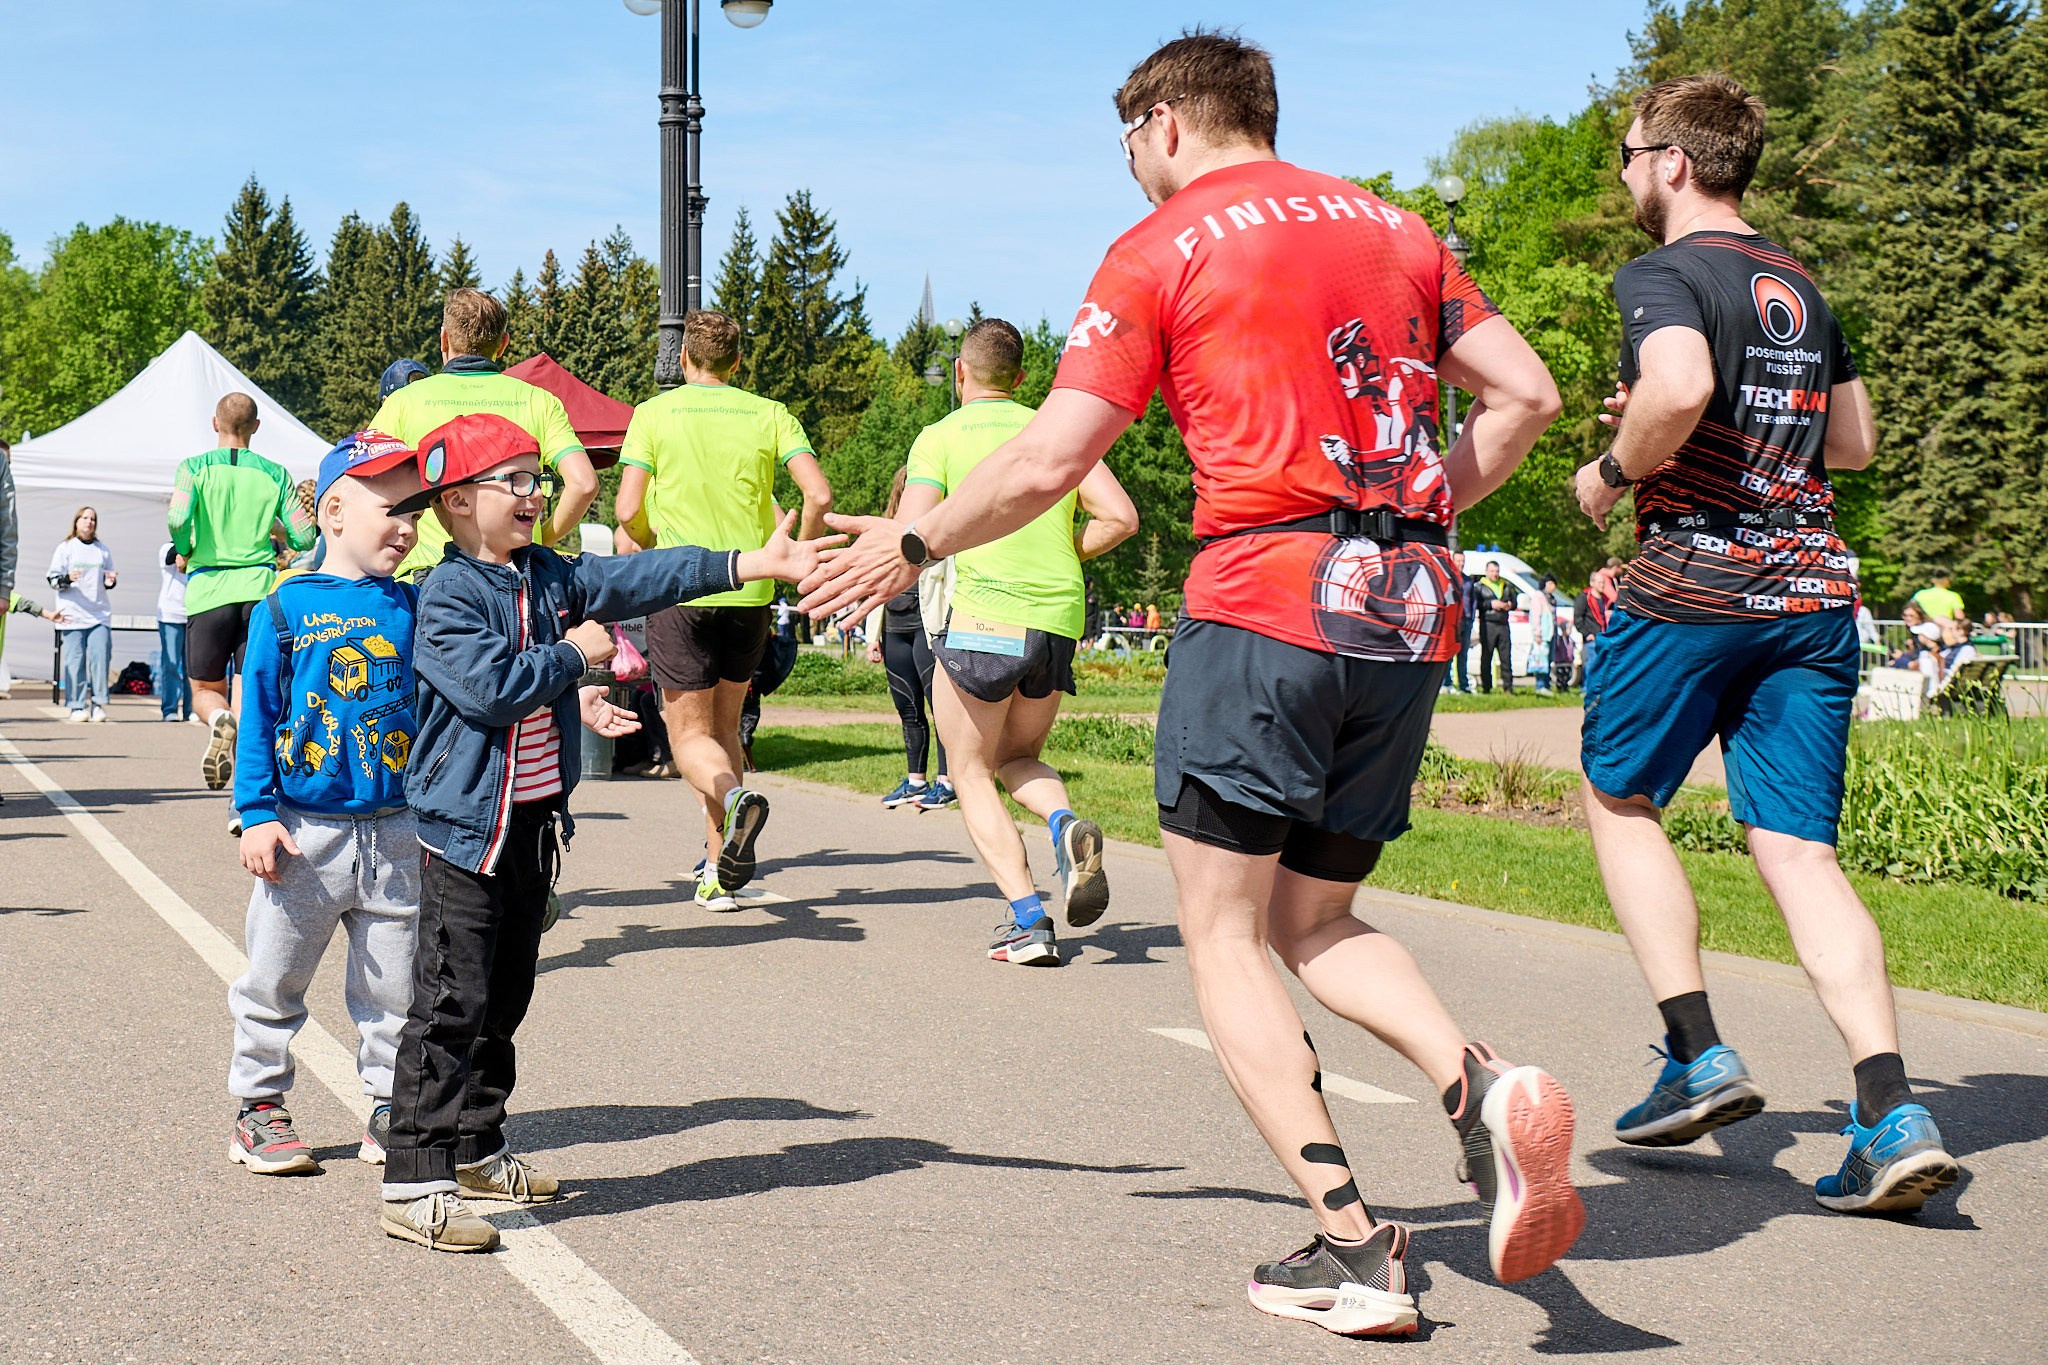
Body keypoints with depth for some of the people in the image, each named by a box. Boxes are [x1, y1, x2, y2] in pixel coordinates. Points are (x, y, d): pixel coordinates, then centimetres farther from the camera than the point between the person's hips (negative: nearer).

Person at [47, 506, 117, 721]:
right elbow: (52, 579, 3)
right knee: (75, 660, -4)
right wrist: (67, 579, -17)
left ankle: (98, 704, -3)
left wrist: (110, 582, -1)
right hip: (73, 613, -2)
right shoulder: (65, 548, 5)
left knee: (101, 657, -8)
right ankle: (77, 706, -1)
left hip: (100, 614, 2)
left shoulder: (103, 549, 14)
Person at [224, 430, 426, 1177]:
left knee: (395, 987, 8)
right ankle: (259, 1109, 22)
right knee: (273, 983, 8)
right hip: (304, 830, -2)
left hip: (394, 832, 3)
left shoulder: (409, 609, 5)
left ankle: (392, 1114, 20)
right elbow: (257, 716, -3)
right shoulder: (287, 608, -4)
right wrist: (256, 814, -9)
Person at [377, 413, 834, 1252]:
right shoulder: (446, 595, -13)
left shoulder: (551, 577, 10)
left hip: (534, 820, 8)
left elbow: (637, 579, 3)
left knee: (505, 996, 16)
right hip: (464, 825, -8)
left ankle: (475, 1152, 29)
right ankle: (414, 1184, -6)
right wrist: (574, 656, -10)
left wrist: (753, 563, -5)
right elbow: (492, 688, -24)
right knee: (451, 1004, -9)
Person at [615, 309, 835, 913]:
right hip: (749, 591, 3)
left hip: (679, 591, -3)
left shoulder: (654, 414, -1)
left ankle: (734, 795, -30)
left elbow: (628, 510, -7)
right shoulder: (768, 414, 4)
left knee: (690, 735, 4)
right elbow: (819, 493, -7)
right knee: (724, 723, 18)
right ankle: (718, 870, 12)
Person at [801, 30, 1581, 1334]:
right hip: (1412, 611, 6)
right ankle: (1481, 1087, -11)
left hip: (1267, 603, -6)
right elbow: (1526, 394, 12)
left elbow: (1048, 462, -2)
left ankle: (1353, 1251, -6)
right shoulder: (1392, 226, 17)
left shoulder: (1162, 248, 1)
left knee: (1226, 937, 4)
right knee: (1316, 924, 17)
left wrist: (911, 546, 12)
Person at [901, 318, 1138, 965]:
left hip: (984, 618, -4)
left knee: (972, 774, 8)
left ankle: (1028, 919, -7)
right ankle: (1066, 824, -9)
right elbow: (1120, 517, 2)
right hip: (1060, 621, 4)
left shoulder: (941, 437, 1)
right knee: (1018, 759, 24)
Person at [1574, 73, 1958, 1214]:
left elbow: (1678, 389, -27)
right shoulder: (1801, 288, 18)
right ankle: (1893, 1114, -12)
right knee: (1798, 849, 2)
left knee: (1621, 799, 16)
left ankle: (1699, 1057, 8)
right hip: (1815, 593, 6)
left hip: (1691, 588, -6)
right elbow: (1854, 442, 27)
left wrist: (1617, 469, -9)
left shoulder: (1664, 274, -6)